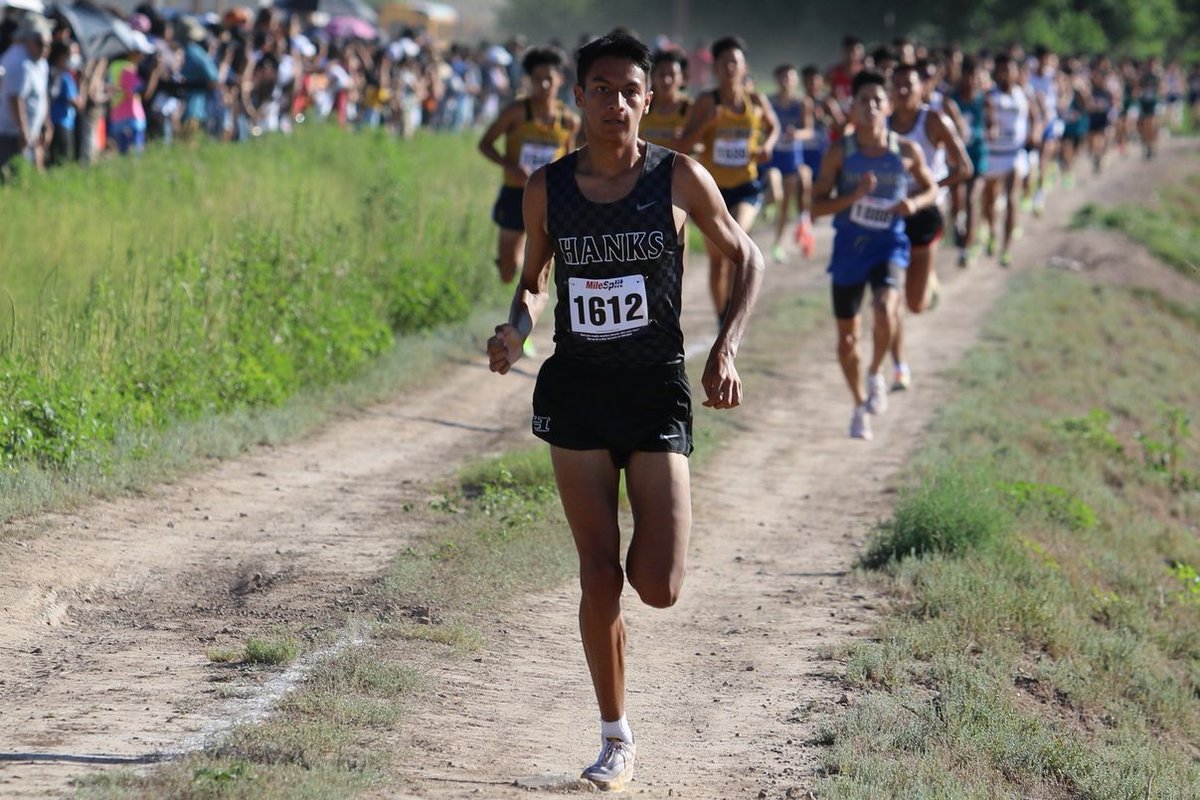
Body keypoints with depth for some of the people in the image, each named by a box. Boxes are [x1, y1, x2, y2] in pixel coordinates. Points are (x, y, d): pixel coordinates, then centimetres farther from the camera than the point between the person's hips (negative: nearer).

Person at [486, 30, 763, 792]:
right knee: (599, 578, 0)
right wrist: (516, 329, -8)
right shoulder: (548, 188, 0)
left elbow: (747, 258, 6)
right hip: (577, 391, 2)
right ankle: (617, 739, 16)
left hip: (656, 390, -1)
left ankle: (662, 533, 28)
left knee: (658, 586, -10)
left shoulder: (679, 177, -5)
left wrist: (727, 349, -7)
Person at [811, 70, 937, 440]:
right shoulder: (839, 152, -6)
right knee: (847, 335, 8)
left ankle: (875, 373, 1)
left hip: (888, 243, -1)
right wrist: (854, 196, -23)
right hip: (849, 245, 1)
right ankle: (860, 406, 31)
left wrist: (915, 202, -11)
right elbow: (817, 205, -7)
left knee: (885, 311, -28)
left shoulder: (907, 152, -5)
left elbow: (931, 188, 11)